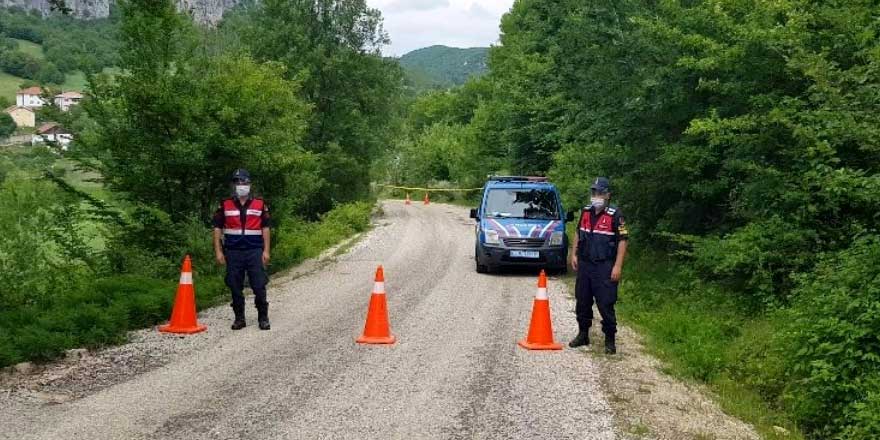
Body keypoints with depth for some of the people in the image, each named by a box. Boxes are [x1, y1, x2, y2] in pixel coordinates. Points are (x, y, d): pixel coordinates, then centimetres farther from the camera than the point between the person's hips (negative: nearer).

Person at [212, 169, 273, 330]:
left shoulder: (260, 204, 7)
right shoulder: (225, 205, 7)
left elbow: (266, 228, 7)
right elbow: (217, 228, 6)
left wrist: (266, 251, 0)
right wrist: (218, 251, -2)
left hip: (255, 251, -1)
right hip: (233, 252, 1)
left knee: (259, 286, -4)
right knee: (235, 287, 5)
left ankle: (263, 318, 7)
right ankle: (239, 318, 16)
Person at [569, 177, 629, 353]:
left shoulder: (615, 215, -9)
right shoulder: (585, 212, 9)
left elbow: (622, 241, -11)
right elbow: (578, 233, 21)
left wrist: (617, 266, -16)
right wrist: (574, 254, 12)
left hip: (605, 267, -6)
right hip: (584, 265, 6)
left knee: (606, 305, -4)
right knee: (582, 302, 13)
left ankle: (610, 340, 6)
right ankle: (583, 334, 27)